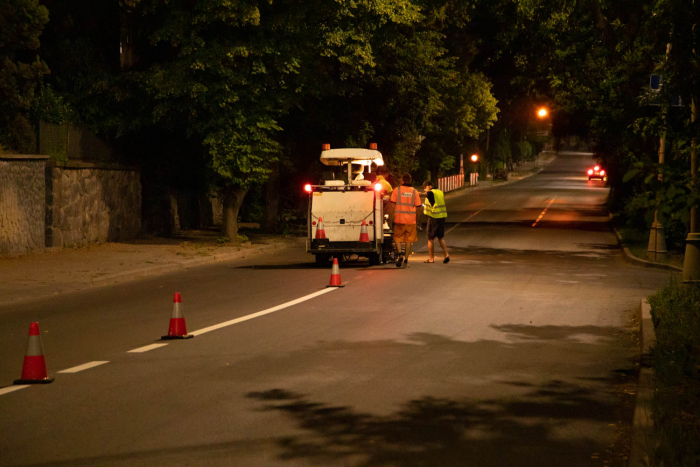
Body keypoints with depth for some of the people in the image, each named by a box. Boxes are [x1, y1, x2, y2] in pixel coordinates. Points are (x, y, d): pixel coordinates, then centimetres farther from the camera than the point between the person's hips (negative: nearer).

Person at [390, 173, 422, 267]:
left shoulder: (396, 190, -1)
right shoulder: (414, 191, 3)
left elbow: (392, 205, -5)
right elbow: (417, 206, 3)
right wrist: (417, 220, 12)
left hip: (399, 220, -1)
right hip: (411, 220, 1)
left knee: (397, 238, 10)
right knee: (408, 240, 9)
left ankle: (400, 255, -11)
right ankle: (406, 260, 10)